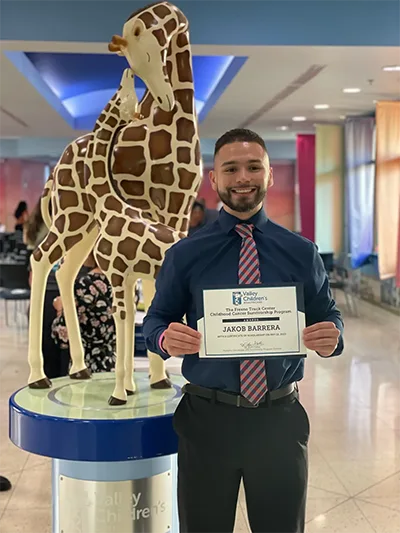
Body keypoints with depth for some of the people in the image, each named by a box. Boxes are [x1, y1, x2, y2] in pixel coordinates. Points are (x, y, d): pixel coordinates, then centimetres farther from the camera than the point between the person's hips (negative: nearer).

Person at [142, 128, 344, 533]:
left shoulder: (301, 252, 2)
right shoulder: (185, 255, -1)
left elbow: (328, 317, 6)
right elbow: (155, 320, 3)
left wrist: (331, 338, -18)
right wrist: (165, 339, -20)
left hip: (281, 418, 1)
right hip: (207, 419, 0)